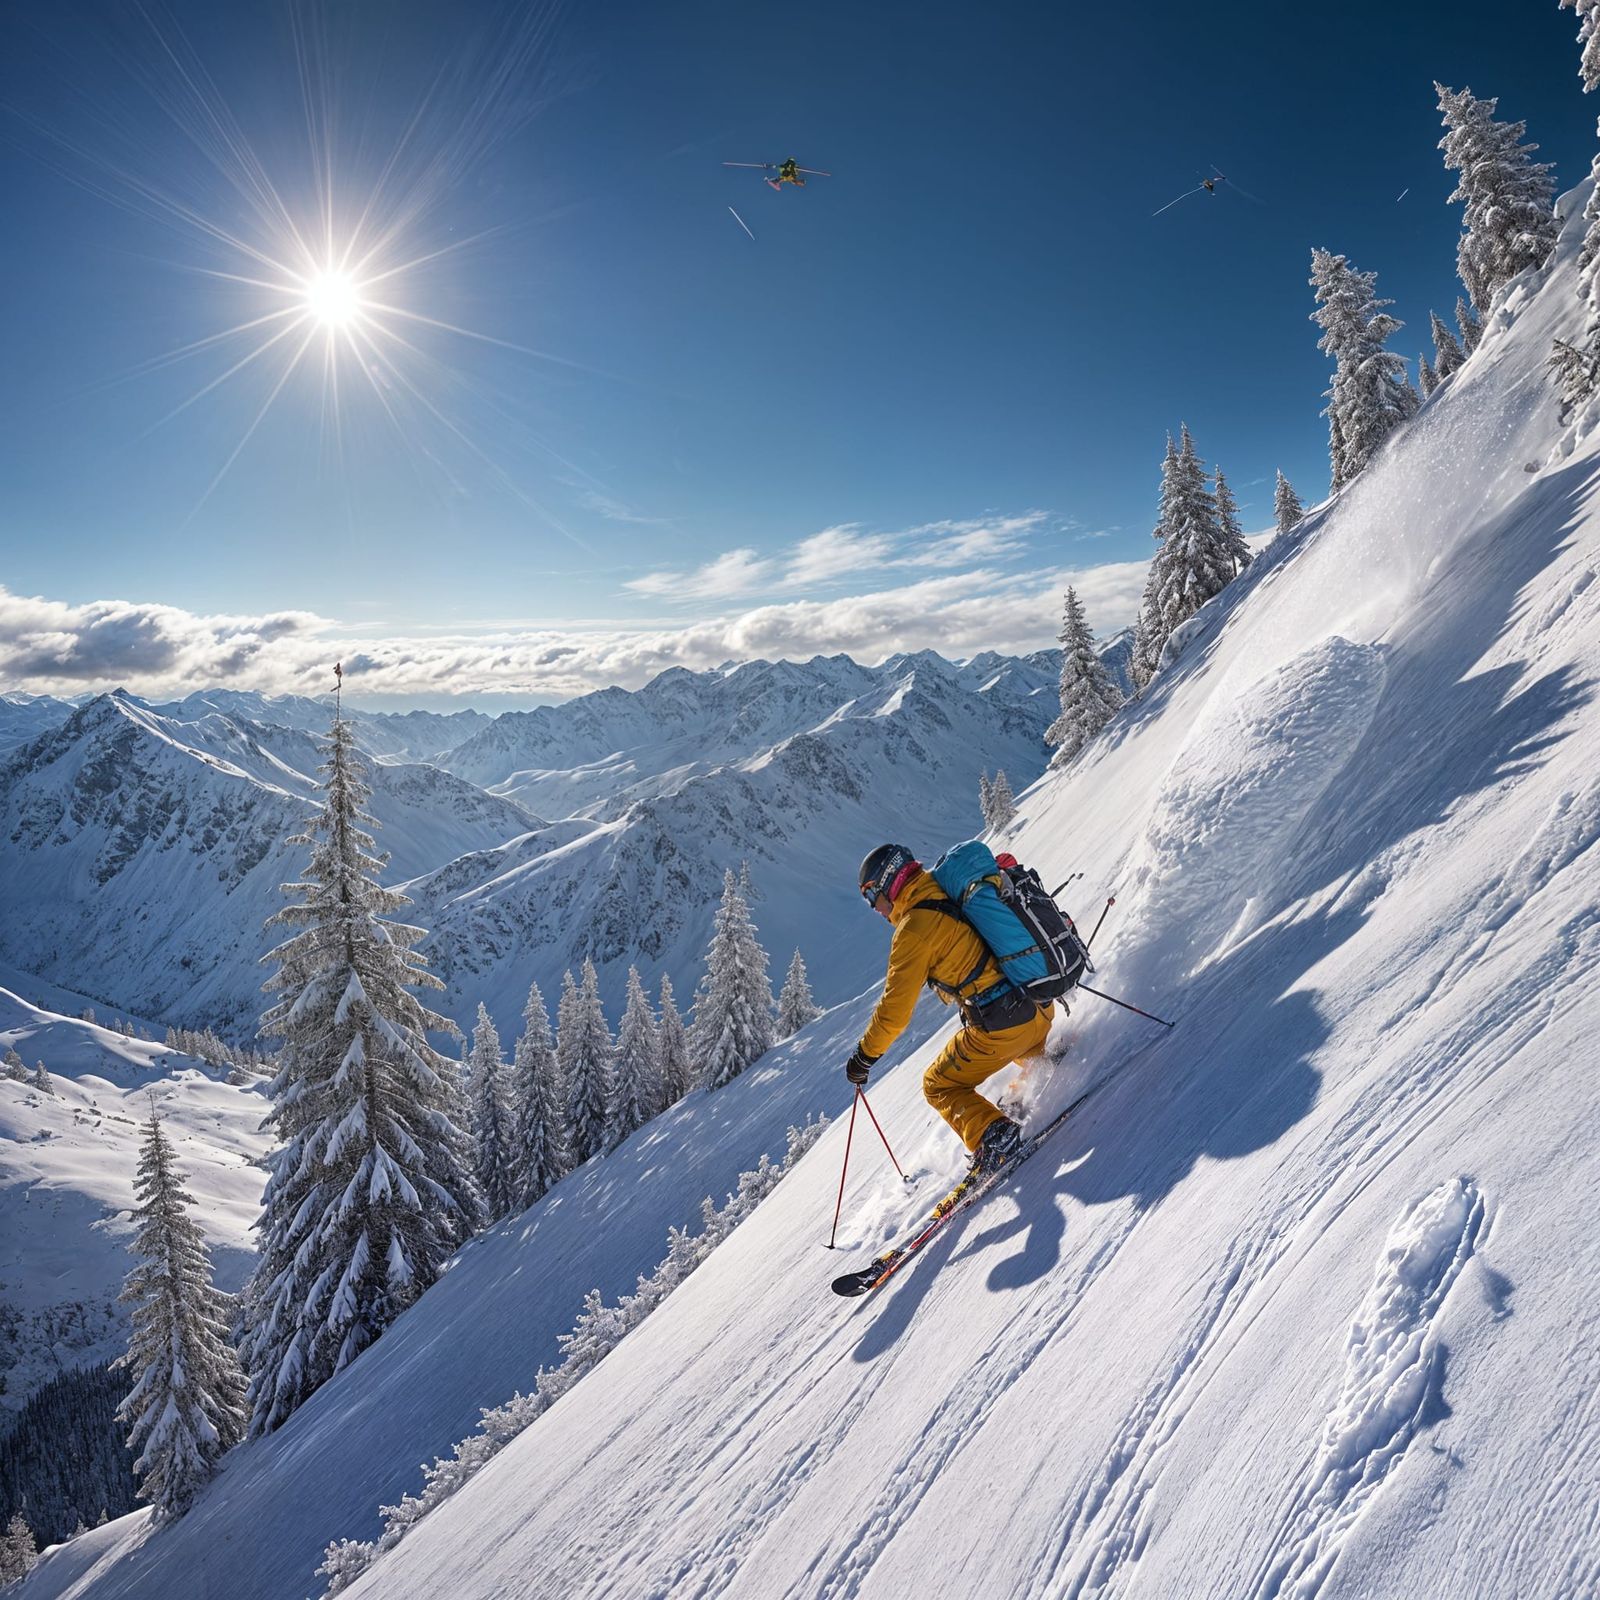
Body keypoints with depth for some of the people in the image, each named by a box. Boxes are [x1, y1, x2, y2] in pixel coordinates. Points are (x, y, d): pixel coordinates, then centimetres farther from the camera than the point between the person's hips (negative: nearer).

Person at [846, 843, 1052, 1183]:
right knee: (1026, 1053, 42)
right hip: (1040, 1006, 9)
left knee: (938, 1086, 11)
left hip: (1000, 1025, -9)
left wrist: (864, 1056, -2)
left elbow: (895, 1008, -13)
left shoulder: (915, 928, -13)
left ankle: (993, 1136, -5)